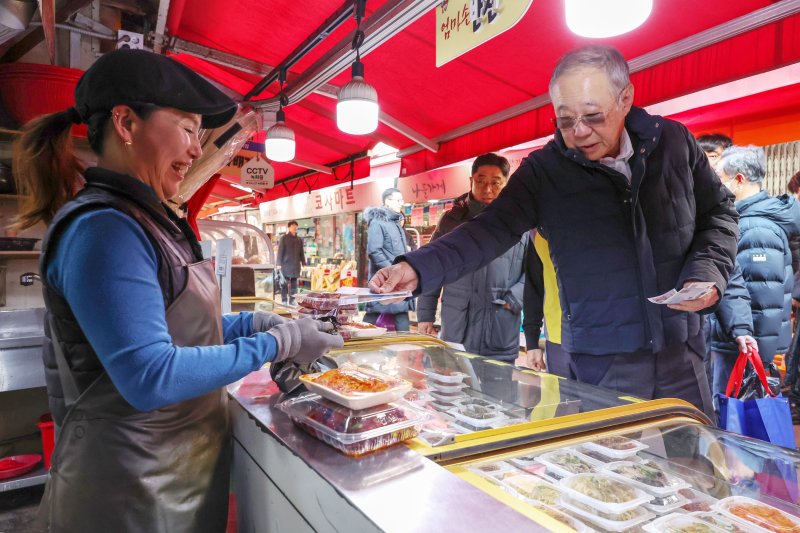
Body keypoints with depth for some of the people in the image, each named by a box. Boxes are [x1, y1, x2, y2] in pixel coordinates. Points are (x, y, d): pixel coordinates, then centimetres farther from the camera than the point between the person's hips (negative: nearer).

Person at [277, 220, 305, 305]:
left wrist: (303, 263, 11)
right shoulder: (284, 238, 0)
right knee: (285, 284, -2)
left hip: (296, 265, 4)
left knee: (294, 284, 7)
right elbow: (280, 251, -3)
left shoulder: (299, 239, 13)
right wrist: (279, 264, -9)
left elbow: (301, 253, 17)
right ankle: (284, 300, 3)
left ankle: (292, 301, 13)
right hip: (286, 265, -4)